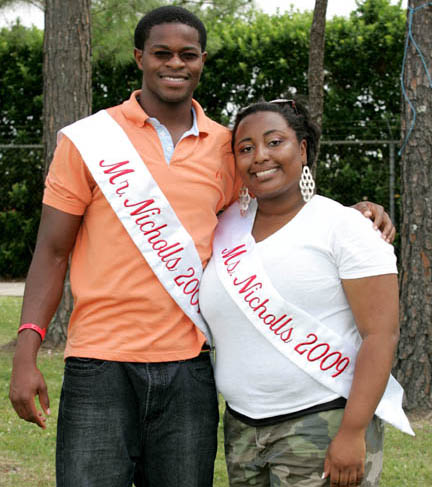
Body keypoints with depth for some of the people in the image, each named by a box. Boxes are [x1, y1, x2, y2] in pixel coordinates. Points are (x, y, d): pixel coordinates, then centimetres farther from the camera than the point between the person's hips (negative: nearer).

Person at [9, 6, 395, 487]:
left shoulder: (225, 146, 10)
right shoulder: (88, 140, 2)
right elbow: (52, 250, 2)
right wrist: (25, 355, -7)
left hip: (188, 370, 3)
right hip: (100, 365, -3)